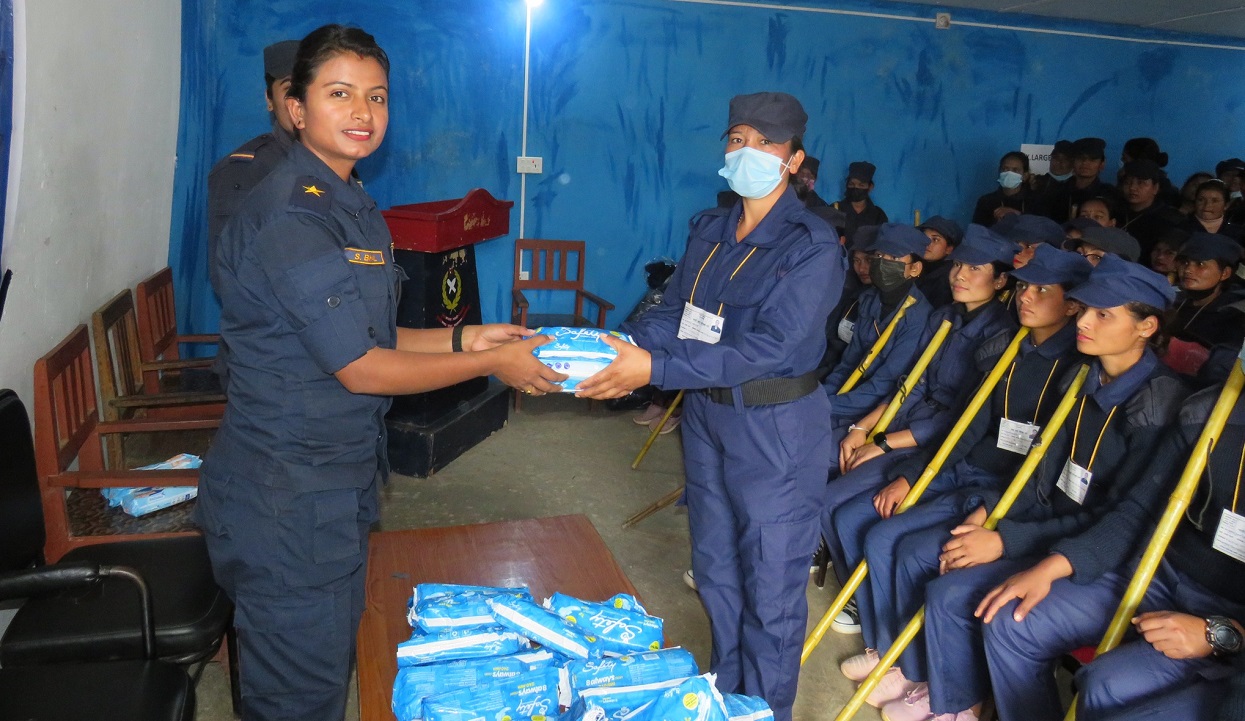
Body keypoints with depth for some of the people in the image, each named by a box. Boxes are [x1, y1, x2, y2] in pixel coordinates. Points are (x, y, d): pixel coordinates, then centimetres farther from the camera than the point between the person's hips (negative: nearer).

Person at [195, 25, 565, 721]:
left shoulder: (353, 207, 9)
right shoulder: (290, 219, -22)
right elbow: (360, 369, -22)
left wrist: (463, 337, 2)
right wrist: (492, 364, -14)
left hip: (339, 481, 9)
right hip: (286, 498, -9)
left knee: (334, 660, 23)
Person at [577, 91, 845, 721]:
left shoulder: (812, 246, -15)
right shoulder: (709, 230, 6)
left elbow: (770, 347, -26)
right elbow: (674, 313, 3)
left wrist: (654, 369, -33)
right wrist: (615, 345, -17)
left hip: (775, 429, -7)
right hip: (704, 415, 7)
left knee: (769, 586, 6)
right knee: (714, 568, 21)